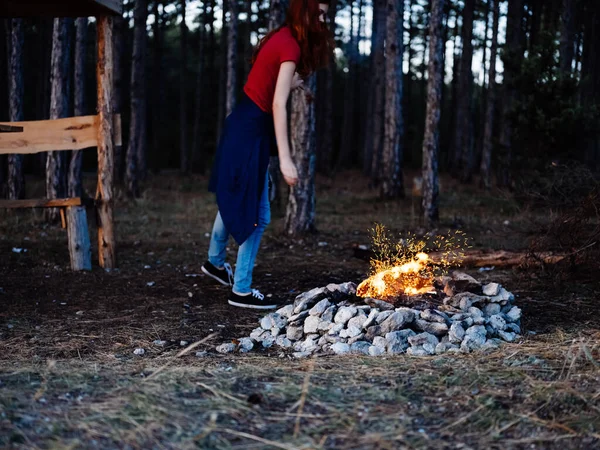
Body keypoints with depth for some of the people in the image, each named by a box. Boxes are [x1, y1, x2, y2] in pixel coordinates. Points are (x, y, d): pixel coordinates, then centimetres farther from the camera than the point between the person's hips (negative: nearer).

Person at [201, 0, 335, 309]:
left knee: (234, 199, 25)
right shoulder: (291, 46, -19)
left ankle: (215, 261, 44)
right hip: (251, 130, -10)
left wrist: (293, 82, -4)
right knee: (256, 215, -2)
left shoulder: (281, 37, 9)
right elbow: (278, 105, -26)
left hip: (243, 124, 10)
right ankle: (241, 291, 7)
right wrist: (285, 159, -30)